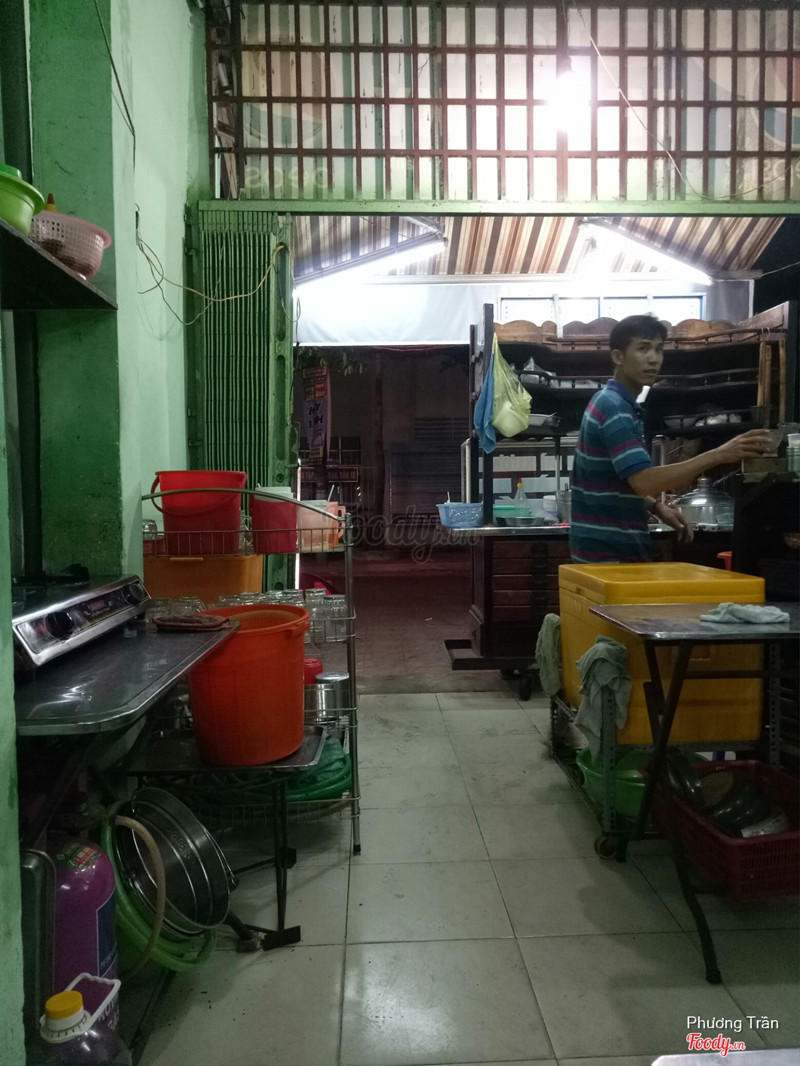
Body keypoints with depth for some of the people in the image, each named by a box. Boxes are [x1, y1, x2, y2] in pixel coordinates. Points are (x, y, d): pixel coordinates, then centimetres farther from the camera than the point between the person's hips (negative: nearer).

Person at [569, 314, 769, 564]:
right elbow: (644, 480, -30)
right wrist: (718, 456, -32)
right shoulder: (614, 407, -18)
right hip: (608, 552, -10)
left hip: (616, 548, 10)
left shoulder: (613, 402, 12)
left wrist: (656, 507, 7)